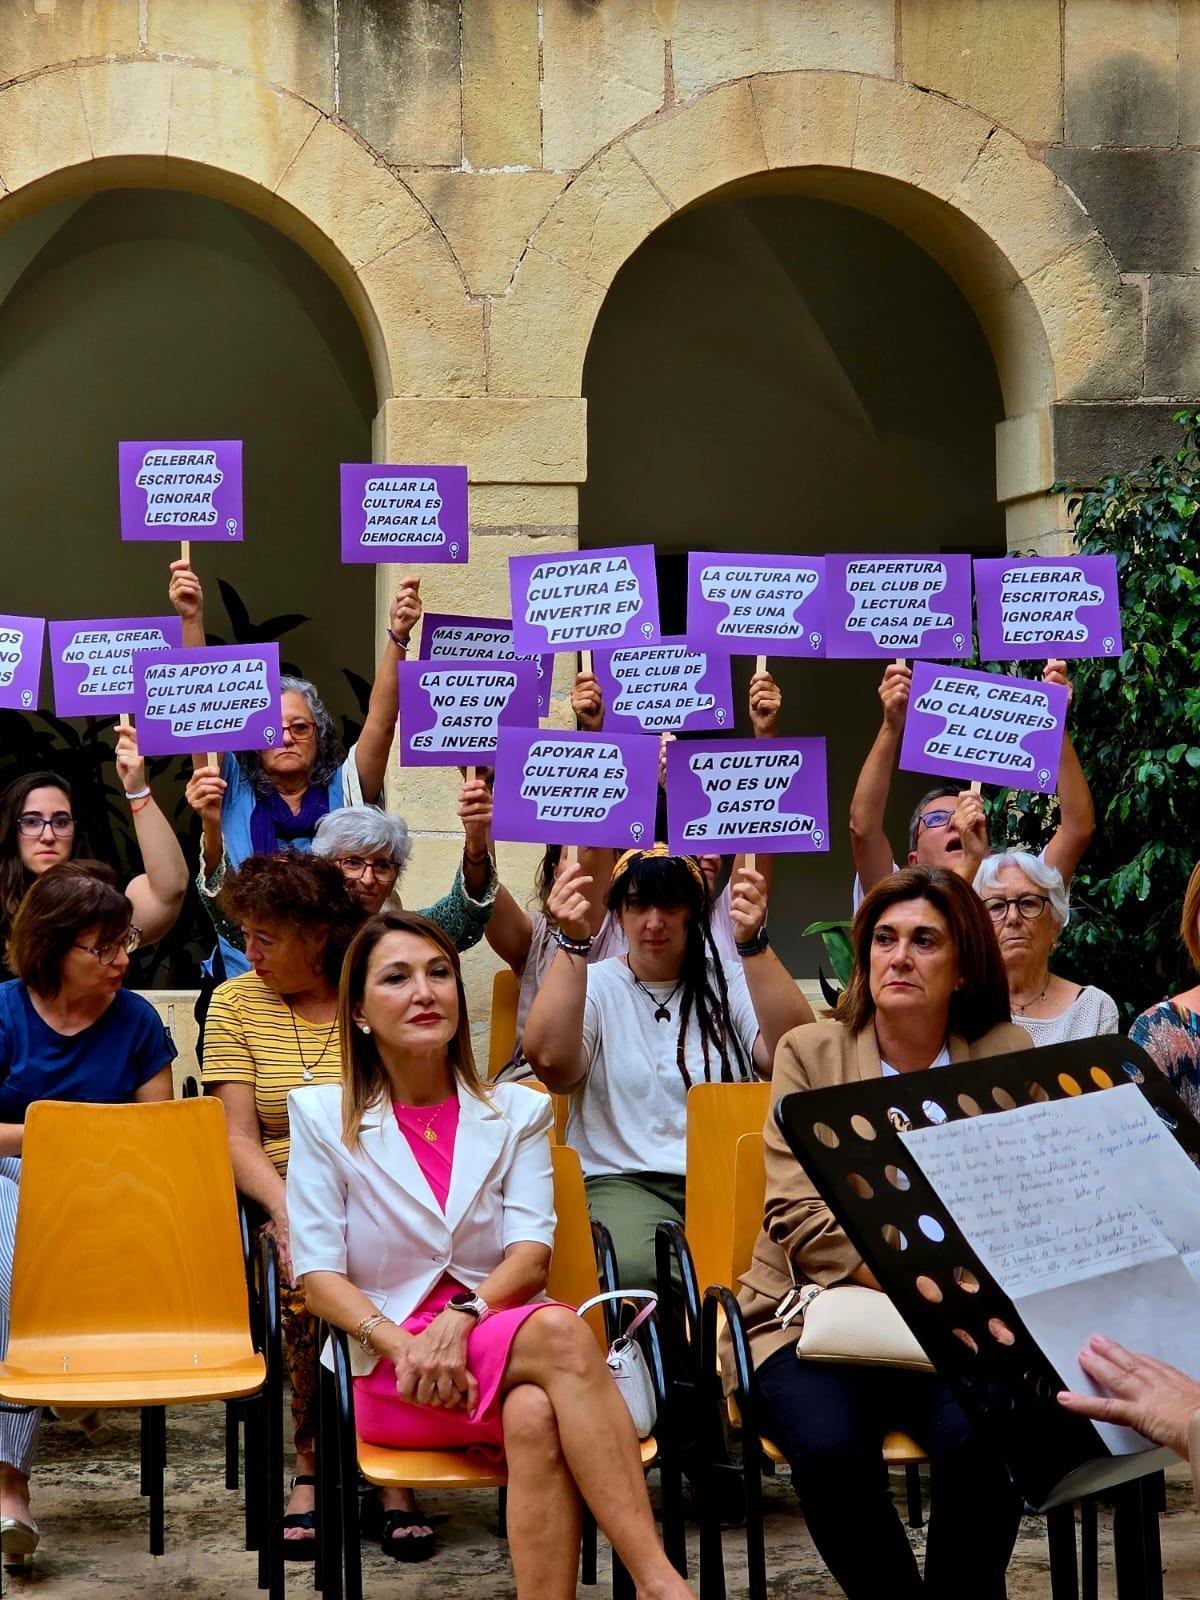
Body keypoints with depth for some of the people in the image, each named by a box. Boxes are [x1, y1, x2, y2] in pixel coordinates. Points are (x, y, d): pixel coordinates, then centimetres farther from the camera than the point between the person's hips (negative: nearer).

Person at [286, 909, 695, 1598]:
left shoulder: (517, 1112, 15)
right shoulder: (325, 1118, 9)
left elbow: (531, 1254, 1)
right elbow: (320, 1275, 0)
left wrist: (461, 1317, -20)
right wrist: (402, 1344, -19)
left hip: (502, 1334, 3)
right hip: (392, 1366, -3)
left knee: (537, 1415, -38)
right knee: (561, 1332, -35)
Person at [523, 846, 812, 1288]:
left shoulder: (728, 982, 15)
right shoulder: (594, 986, 12)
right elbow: (550, 1060, -12)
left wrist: (753, 943, -16)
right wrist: (573, 942, -18)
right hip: (621, 1180, -1)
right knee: (638, 1267, -36)